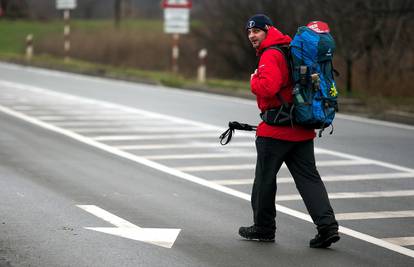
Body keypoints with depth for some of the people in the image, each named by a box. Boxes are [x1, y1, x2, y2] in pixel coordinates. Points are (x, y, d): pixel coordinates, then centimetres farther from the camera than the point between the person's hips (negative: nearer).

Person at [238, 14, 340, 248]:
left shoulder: (270, 55, -13)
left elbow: (267, 88, -28)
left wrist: (253, 81, -8)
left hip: (276, 131, -8)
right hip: (303, 130, 8)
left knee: (265, 178, 7)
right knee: (308, 177, 4)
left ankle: (264, 228, 18)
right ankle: (327, 225, -7)